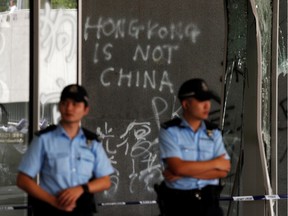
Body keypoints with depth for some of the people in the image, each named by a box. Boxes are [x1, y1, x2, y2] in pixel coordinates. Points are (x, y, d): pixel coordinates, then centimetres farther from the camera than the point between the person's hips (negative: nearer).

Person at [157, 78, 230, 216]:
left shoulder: (213, 133, 7)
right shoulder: (169, 131, -4)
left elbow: (223, 171, -4)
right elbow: (178, 167, -18)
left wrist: (186, 171, -14)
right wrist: (215, 163, -8)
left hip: (208, 203, 3)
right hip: (178, 204, -3)